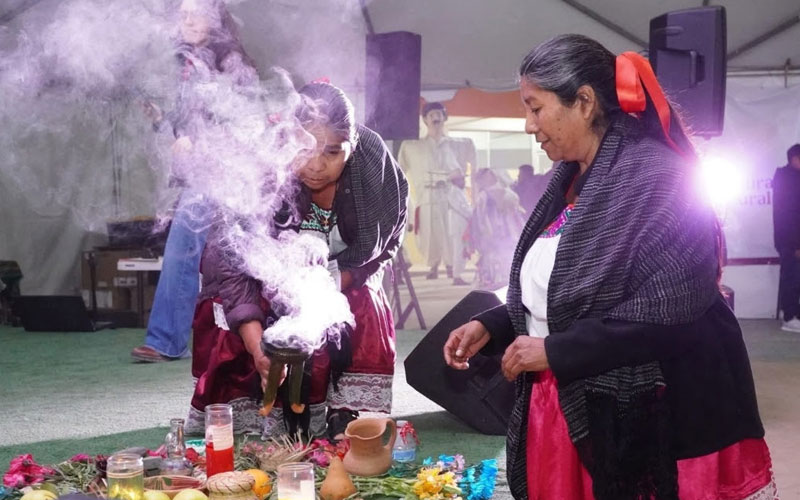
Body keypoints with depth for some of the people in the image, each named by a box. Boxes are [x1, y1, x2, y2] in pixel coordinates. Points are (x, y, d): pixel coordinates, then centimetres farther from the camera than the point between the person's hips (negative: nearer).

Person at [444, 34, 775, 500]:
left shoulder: (655, 176, -15)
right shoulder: (572, 184, 11)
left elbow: (673, 307, -24)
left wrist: (557, 351, -19)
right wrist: (491, 326, 5)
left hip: (650, 422, -8)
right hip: (569, 411, 8)